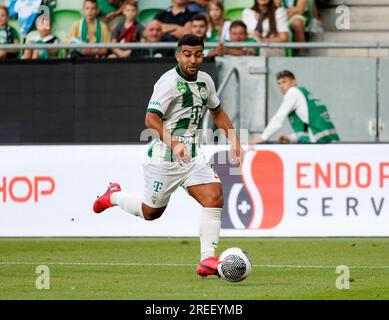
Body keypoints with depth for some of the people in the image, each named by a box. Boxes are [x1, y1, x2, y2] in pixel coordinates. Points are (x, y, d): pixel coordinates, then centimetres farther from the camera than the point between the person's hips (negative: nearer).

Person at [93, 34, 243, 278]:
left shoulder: (205, 80, 6)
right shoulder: (169, 82, -18)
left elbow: (217, 111, 25)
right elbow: (151, 119, -27)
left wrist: (234, 138, 13)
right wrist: (174, 144, -40)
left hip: (193, 156, 6)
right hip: (164, 158, -6)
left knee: (215, 198, -14)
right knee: (151, 212, 9)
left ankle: (207, 260, -11)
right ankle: (113, 196, 40)